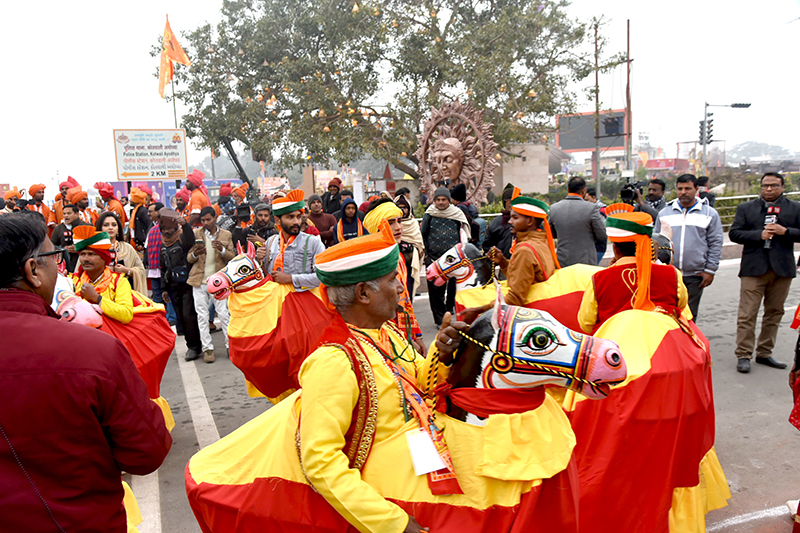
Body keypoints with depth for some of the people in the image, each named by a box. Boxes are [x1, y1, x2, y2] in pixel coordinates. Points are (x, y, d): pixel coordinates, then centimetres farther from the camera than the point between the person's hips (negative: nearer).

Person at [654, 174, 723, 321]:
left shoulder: (710, 213, 6)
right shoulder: (664, 213, 10)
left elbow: (715, 243, 4)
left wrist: (710, 270, -3)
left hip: (695, 275, -1)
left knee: (689, 315, 8)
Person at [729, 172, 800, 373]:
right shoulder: (745, 208, 8)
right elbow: (734, 233, 0)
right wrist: (759, 235, -12)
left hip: (782, 268, 2)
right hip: (754, 267, -2)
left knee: (774, 313, 9)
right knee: (747, 313, -6)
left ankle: (764, 353, 21)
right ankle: (743, 355, 0)